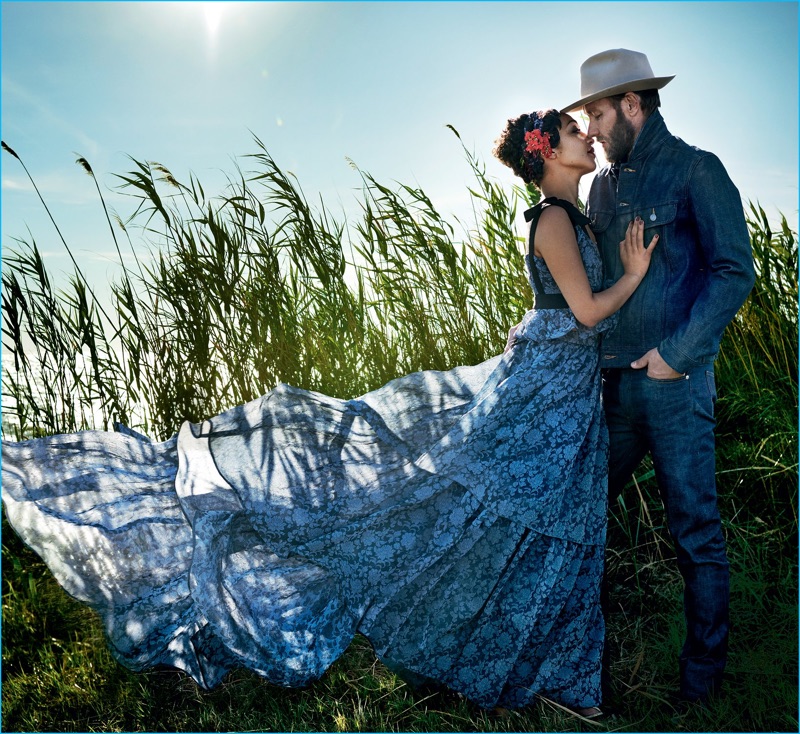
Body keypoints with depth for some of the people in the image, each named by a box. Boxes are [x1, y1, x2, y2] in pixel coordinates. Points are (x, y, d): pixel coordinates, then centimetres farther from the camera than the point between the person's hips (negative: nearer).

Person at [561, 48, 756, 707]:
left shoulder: (696, 170, -4)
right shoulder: (604, 186, 15)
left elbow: (735, 271, -10)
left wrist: (679, 351, -15)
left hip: (674, 381, -6)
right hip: (614, 380, 7)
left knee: (695, 529, 3)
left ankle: (703, 674, 20)